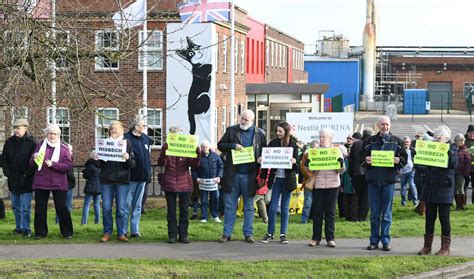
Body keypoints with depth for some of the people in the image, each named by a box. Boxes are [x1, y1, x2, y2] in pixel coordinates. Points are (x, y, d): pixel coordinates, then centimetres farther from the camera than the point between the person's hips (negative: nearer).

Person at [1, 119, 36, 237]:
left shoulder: (31, 143, -8)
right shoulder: (10, 142, 6)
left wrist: (27, 174, -15)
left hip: (26, 181, -5)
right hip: (13, 180, 5)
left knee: (25, 207, -3)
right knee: (16, 206, 14)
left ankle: (26, 229, 4)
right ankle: (19, 227, 23)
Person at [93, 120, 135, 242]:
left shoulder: (126, 143, 5)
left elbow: (133, 164, 0)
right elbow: (100, 164, 13)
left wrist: (128, 158, -21)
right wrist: (96, 160, -7)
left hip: (122, 180, -2)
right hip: (106, 179, 2)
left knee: (122, 208, -2)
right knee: (106, 208, 2)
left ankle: (121, 233, 5)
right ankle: (107, 232, 10)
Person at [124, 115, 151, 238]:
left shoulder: (145, 139, 13)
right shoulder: (126, 138, -8)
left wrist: (149, 174, 15)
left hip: (142, 177, 6)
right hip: (130, 177, -6)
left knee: (137, 205, 10)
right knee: (127, 204, -3)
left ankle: (135, 230, 15)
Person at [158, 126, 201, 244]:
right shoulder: (167, 147, 2)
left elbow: (194, 165, -4)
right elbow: (161, 163, -9)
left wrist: (198, 155, -22)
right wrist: (164, 152, -26)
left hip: (184, 184, 0)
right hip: (170, 184, 0)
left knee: (184, 210, 5)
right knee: (171, 210, 5)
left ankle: (183, 234, 11)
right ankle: (172, 235, 10)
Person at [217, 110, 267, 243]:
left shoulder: (260, 134, 5)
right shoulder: (231, 130, 6)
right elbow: (220, 145, 5)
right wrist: (233, 146, -12)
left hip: (250, 175, 0)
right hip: (233, 174, 0)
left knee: (249, 206, 7)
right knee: (230, 205, 4)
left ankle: (248, 233, 14)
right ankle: (227, 233, 10)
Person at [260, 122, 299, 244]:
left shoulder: (293, 145, -3)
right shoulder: (273, 143, 2)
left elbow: (297, 167, -6)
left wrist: (294, 162, -24)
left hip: (287, 179, -1)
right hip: (276, 178, 1)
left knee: (285, 208, 5)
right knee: (272, 207, -2)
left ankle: (283, 234, 13)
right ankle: (270, 233, 9)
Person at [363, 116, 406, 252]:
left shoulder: (396, 141, 6)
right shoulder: (371, 141, 8)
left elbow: (405, 159, 6)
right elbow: (362, 157, 9)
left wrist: (398, 160, -16)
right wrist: (366, 160, -13)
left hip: (389, 180, -1)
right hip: (373, 180, 1)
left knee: (386, 214, 3)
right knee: (374, 213, 6)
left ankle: (385, 241, 9)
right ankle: (374, 240, 12)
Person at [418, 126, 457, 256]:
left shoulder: (451, 149, -1)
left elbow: (454, 164, -15)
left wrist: (449, 152, -30)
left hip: (444, 188, -4)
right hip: (430, 187, 4)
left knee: (444, 218, -2)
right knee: (429, 217, 8)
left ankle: (445, 247, 5)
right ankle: (427, 246, 16)